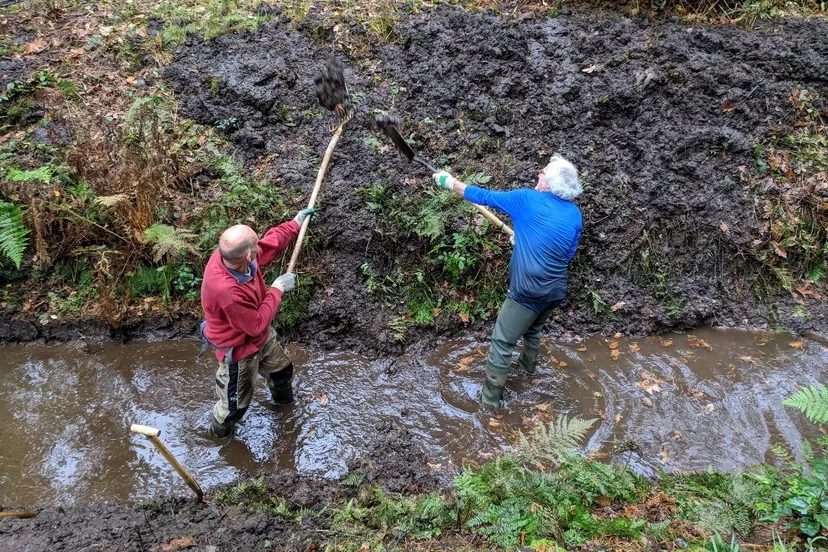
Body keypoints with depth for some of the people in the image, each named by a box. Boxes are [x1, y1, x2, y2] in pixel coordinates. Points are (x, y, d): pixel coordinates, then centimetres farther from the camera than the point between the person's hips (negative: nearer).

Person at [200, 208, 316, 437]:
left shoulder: (231, 255, -23)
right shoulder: (227, 292, -46)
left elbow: (267, 245, 1)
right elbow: (257, 324, -29)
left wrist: (295, 224, 4)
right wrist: (277, 290, -22)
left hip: (262, 335, 8)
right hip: (240, 349, -8)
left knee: (282, 369, 31)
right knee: (236, 402, 17)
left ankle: (284, 402, 64)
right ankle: (220, 431, 50)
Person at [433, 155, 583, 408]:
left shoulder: (526, 199, -12)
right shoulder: (575, 214, 2)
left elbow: (483, 196, -4)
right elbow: (568, 254, 13)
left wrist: (449, 182, 9)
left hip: (527, 292, -6)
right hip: (556, 292, 6)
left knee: (502, 342, 6)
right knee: (533, 329, 33)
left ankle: (491, 396, 13)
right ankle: (528, 364, 56)